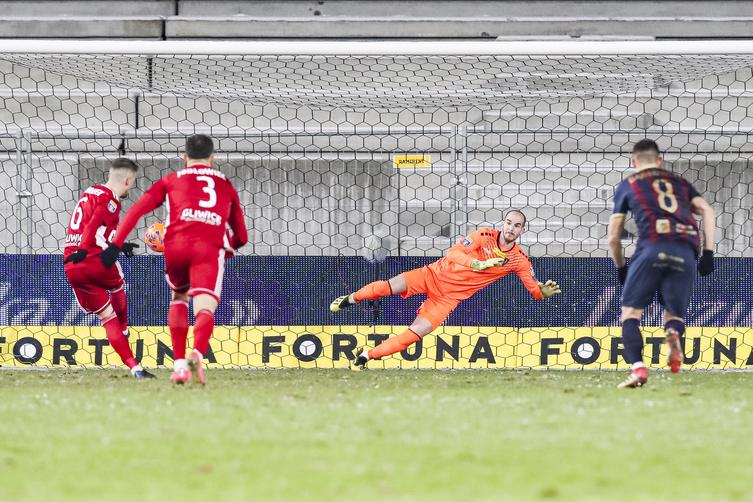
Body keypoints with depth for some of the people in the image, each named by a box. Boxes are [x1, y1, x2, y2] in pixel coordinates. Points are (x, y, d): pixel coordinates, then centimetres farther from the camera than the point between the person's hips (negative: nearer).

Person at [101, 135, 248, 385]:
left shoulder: (171, 180, 24)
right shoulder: (226, 185, 29)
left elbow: (137, 209, 10)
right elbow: (241, 237, 30)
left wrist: (115, 246, 6)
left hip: (176, 245, 1)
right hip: (211, 248, -1)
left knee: (179, 298, 27)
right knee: (205, 309, -13)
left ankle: (179, 364, 15)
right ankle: (197, 353, -45)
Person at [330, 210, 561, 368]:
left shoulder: (519, 260, -4)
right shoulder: (485, 236, -13)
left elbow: (535, 290, -1)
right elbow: (453, 253, -20)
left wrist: (544, 291, -25)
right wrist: (477, 264, -36)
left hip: (451, 297, 2)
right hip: (436, 275, -2)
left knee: (415, 334, -14)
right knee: (389, 287, -23)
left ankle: (366, 357, 1)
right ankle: (349, 299, 8)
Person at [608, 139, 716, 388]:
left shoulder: (627, 186, 22)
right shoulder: (679, 182, 28)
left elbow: (613, 237, 22)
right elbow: (707, 211, 14)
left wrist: (621, 268, 36)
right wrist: (708, 252, 12)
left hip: (651, 248, -2)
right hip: (685, 253, 2)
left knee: (631, 312, 5)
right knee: (674, 314, 14)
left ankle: (637, 367, -19)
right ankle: (673, 332, -25)